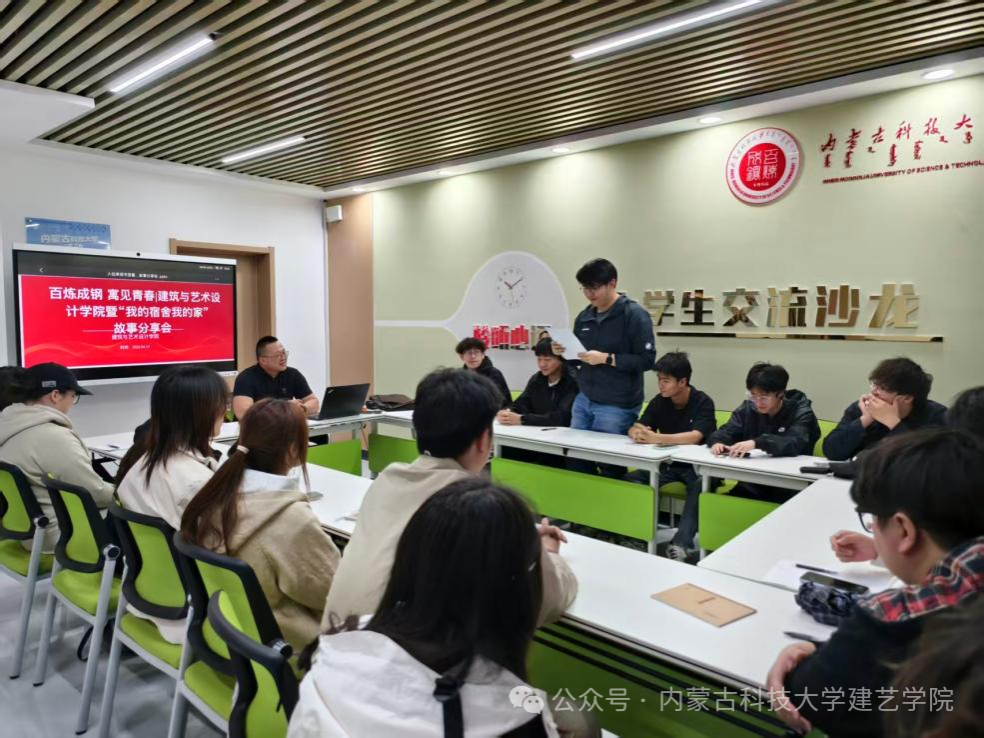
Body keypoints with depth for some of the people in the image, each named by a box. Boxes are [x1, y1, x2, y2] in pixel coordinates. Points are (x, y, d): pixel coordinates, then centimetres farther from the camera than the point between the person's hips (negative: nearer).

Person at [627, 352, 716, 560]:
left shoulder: (703, 403, -13)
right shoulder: (659, 402, 2)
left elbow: (695, 437, -29)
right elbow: (634, 429, -6)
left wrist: (656, 438, -38)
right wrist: (637, 432, -32)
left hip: (697, 466, -4)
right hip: (668, 463, 4)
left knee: (699, 486, -37)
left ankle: (681, 543, -39)